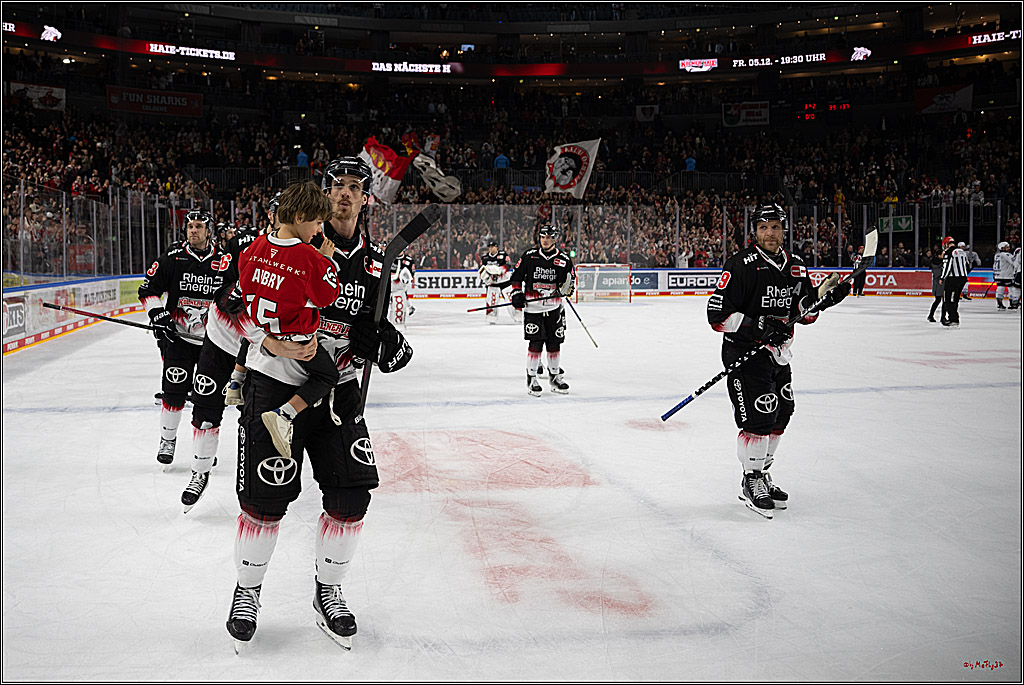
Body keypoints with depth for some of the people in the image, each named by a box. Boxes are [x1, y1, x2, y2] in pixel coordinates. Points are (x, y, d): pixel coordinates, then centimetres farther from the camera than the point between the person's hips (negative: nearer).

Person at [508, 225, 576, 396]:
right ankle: (531, 378, 4)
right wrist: (516, 293, -3)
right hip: (532, 307, -2)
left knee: (554, 343, 7)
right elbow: (516, 276, 8)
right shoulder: (529, 256, 1)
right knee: (536, 343, -7)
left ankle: (554, 375, 23)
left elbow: (571, 280, 9)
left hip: (554, 308, 2)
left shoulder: (564, 259, 2)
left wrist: (567, 286, -13)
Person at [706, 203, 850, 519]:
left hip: (779, 352, 8)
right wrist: (758, 326, -29)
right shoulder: (741, 265, -16)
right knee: (758, 418, -10)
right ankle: (750, 482, 8)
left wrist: (822, 297, -7)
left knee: (780, 416, 14)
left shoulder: (795, 266, 7)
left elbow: (803, 312, 13)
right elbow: (718, 315, -20)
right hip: (744, 352, -8)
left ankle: (762, 473, 32)